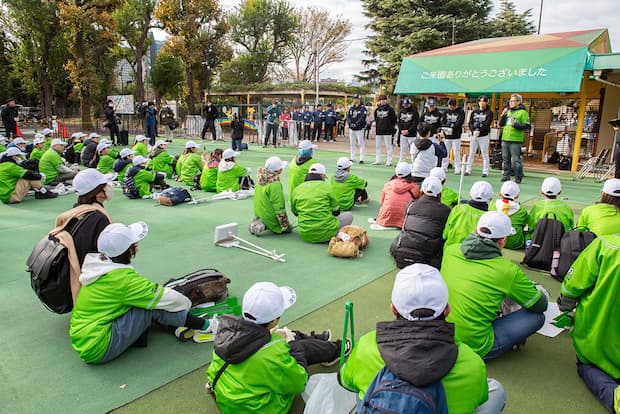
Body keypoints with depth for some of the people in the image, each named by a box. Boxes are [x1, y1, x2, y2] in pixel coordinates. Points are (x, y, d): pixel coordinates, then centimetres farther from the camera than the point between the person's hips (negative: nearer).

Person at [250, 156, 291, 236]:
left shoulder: (260, 179, -1)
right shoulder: (275, 184, -25)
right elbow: (279, 208, -22)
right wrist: (285, 226, -13)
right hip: (270, 220, -8)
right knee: (288, 228, 7)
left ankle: (257, 224, 6)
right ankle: (265, 227, -7)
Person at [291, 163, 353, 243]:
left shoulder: (297, 189, 4)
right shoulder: (326, 186, -5)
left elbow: (295, 212, 16)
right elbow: (336, 212, 2)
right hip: (325, 233, -6)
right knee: (349, 215, 17)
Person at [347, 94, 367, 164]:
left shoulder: (362, 108, -5)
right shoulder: (351, 108, 13)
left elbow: (362, 118, -14)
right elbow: (348, 116, 6)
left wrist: (356, 124, -22)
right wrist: (350, 123, -10)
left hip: (359, 129, -6)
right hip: (351, 129, 6)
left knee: (361, 143, -6)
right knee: (352, 143, 10)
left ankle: (362, 159, -3)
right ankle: (352, 158, 17)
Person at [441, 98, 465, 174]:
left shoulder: (461, 112, -1)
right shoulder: (446, 112, 12)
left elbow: (460, 122, -12)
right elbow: (443, 121, 6)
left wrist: (452, 128, -24)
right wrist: (443, 129, -13)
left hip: (456, 136, -4)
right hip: (447, 135, 4)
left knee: (456, 153, -3)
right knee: (445, 152, 9)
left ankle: (457, 169, 2)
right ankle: (443, 167, 16)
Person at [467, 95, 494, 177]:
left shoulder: (489, 112, 1)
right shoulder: (474, 111, 12)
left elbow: (487, 124, -10)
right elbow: (470, 122, 4)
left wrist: (479, 131, -21)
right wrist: (473, 131, -13)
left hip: (484, 135, -4)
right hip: (474, 135, 4)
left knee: (485, 154, -1)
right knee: (471, 153, 6)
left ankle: (485, 171, 1)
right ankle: (468, 170, 10)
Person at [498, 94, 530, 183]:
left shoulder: (523, 112, -1)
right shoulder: (508, 111, 17)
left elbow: (527, 126, -7)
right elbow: (501, 124, 14)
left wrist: (516, 125, -19)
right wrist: (503, 115, -2)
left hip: (516, 140, -6)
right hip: (505, 139, 6)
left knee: (516, 160, -6)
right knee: (506, 159, 10)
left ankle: (518, 178, 1)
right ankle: (506, 175, 18)